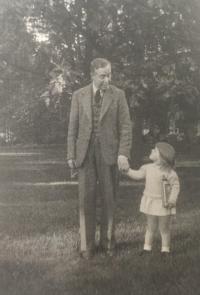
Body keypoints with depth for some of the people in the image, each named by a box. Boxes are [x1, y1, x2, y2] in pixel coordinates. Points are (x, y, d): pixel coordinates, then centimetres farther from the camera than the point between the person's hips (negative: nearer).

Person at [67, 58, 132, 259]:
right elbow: (73, 127, 6)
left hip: (109, 153, 0)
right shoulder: (79, 96, 4)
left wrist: (123, 153, -13)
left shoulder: (118, 95, 1)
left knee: (108, 199, 5)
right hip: (85, 153, 1)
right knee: (86, 199, 0)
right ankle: (87, 244, 9)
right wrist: (71, 155, 1)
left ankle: (107, 241, 19)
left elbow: (125, 127, -2)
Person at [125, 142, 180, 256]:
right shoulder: (148, 168, 3)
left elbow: (176, 185, -13)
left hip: (163, 204, -5)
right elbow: (137, 175, 12)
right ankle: (147, 247, 24)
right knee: (151, 227, 15)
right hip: (150, 202, 5)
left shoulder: (168, 171, -15)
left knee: (164, 228, 7)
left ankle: (165, 249, 19)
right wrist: (127, 170, 2)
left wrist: (172, 200, -20)